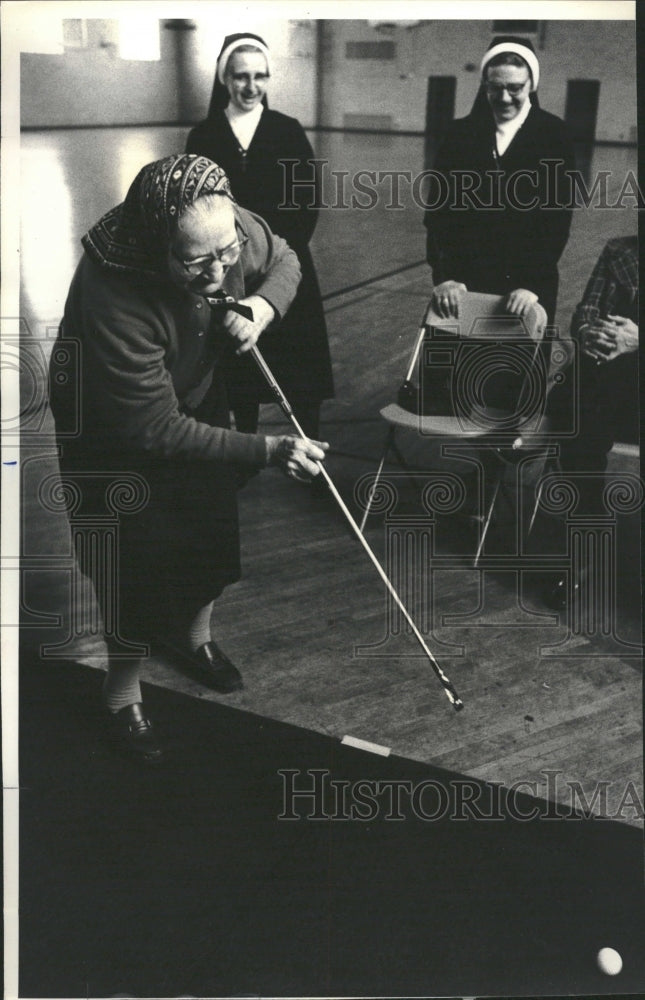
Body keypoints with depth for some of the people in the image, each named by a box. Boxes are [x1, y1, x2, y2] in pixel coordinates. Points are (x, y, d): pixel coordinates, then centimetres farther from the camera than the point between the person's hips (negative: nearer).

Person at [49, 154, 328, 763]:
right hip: (113, 426, -6)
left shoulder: (229, 228, -26)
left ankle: (195, 630, 48)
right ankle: (122, 695, 26)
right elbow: (155, 430, -36)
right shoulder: (113, 297, -43)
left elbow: (283, 262, -2)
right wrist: (267, 451, -37)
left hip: (197, 399, 6)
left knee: (212, 526, 19)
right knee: (139, 559, 1)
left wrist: (261, 306, -25)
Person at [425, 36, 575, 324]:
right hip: (463, 281, 1)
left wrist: (533, 284, -16)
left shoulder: (554, 135, 0)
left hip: (531, 283, -1)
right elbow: (437, 207, -1)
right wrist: (443, 276, -13)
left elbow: (558, 216, -6)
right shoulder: (460, 133, 5)